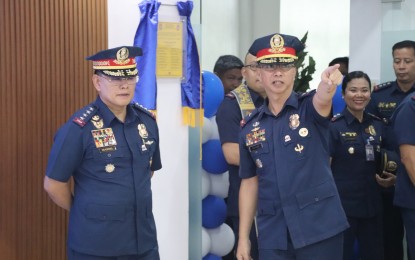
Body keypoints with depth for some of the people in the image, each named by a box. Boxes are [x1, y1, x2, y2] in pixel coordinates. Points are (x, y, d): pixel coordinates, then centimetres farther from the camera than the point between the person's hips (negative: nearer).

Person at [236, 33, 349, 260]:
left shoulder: (309, 108, -2)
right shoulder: (250, 126, 6)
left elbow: (322, 99, -26)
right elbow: (249, 182, 10)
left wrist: (327, 84, -49)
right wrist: (243, 236, 7)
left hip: (319, 228, -2)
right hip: (272, 235, 3)